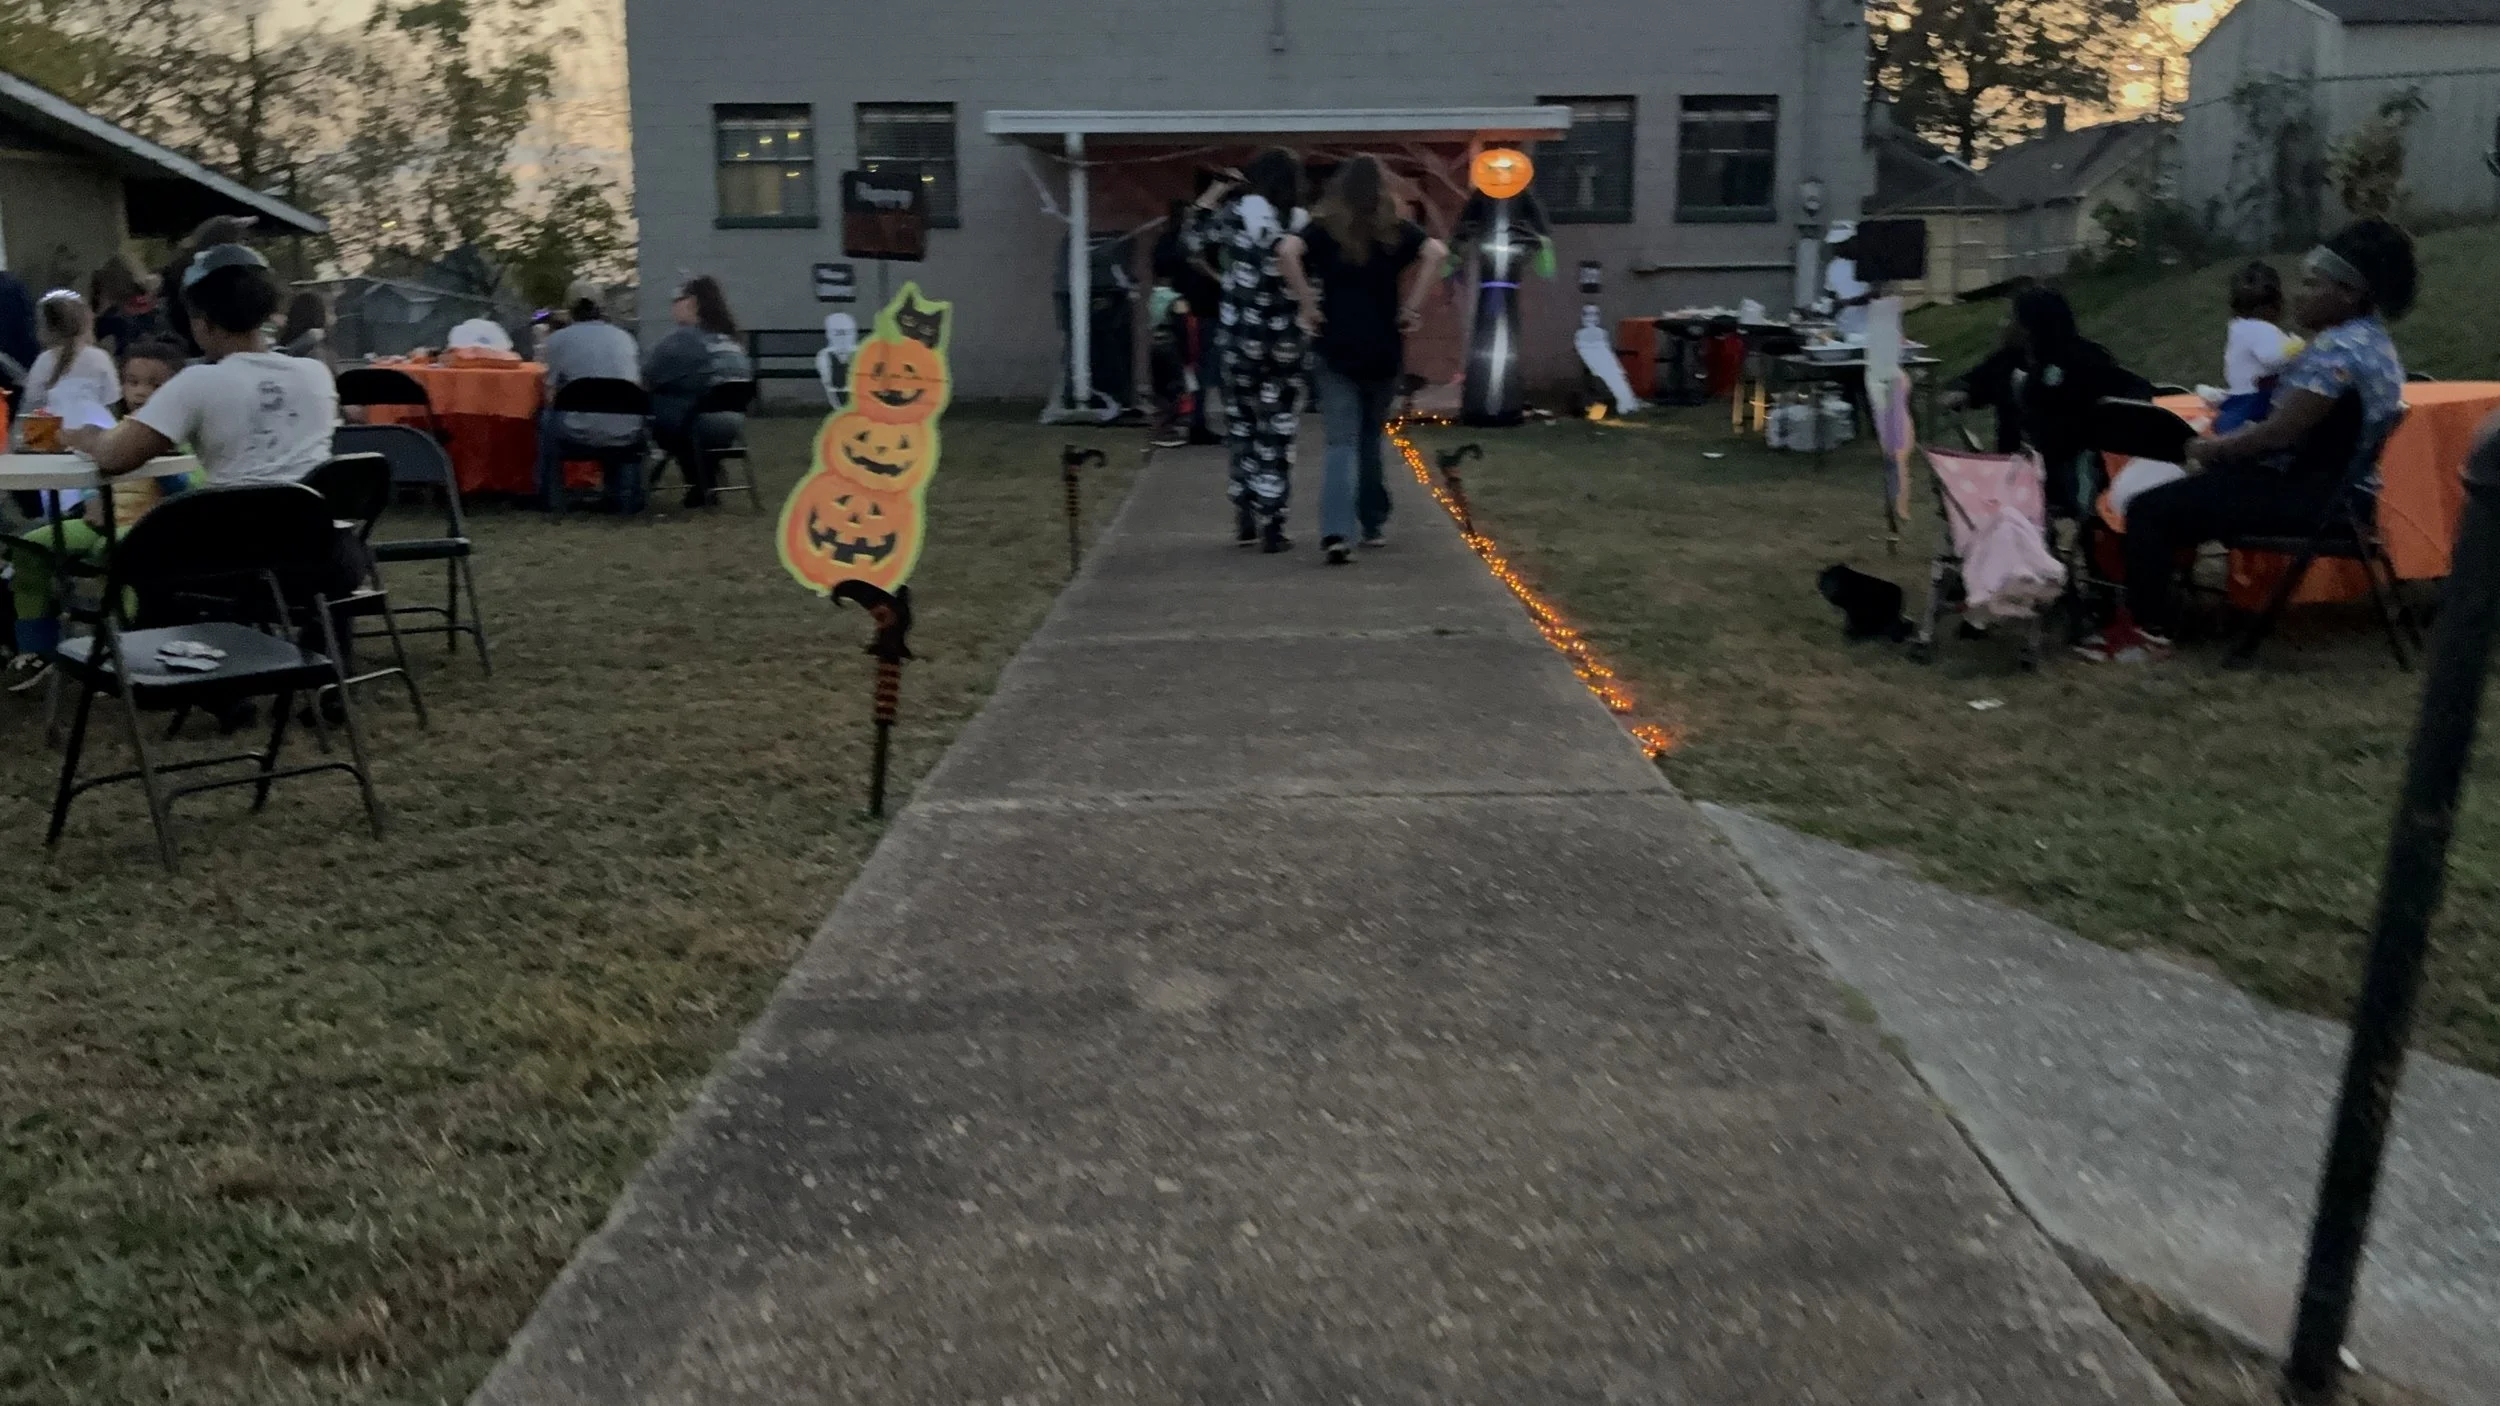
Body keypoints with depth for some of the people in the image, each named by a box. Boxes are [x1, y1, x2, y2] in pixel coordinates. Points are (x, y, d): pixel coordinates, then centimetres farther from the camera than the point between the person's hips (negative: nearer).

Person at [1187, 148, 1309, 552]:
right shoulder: (1303, 225, -3)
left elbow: (1196, 241, 13)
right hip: (1287, 339, -1)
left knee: (1242, 423, 16)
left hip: (1241, 336, 1)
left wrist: (1210, 198, 17)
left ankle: (1246, 517, 18)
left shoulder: (1235, 213, -1)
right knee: (1277, 430, 3)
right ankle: (1271, 525, 0)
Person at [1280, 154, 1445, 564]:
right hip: (1384, 350, 1)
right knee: (1370, 438, 18)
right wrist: (1412, 308, -7)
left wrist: (1308, 306, -10)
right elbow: (1435, 252, -13)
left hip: (1336, 349, -1)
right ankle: (1372, 524, 25)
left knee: (1342, 443, -2)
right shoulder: (1396, 231, 3)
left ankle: (1337, 532, -20)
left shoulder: (1324, 229, 2)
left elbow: (1289, 249, -17)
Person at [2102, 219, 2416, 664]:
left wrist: (2206, 449, -9)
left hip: (2310, 496, -11)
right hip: (2329, 486, 11)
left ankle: (2151, 631, -7)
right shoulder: (2368, 336, 13)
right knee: (2180, 487, 22)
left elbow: (2277, 433, -23)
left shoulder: (2338, 349, -21)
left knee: (2149, 508, -15)